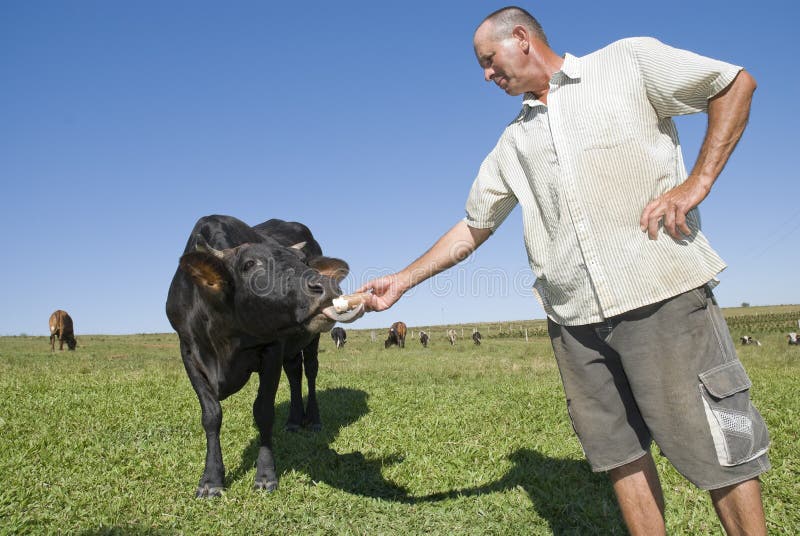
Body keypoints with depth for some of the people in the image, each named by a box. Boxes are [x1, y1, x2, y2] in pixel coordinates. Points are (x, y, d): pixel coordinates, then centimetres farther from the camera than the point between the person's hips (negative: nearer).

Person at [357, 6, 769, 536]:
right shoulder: (513, 144, 18)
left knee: (717, 449, 1)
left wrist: (698, 182, -6)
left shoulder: (629, 61, 5)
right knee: (618, 451, 9)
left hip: (662, 294, -4)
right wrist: (402, 280, 13)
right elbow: (472, 228, 20)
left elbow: (737, 83, 7)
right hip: (574, 319, 5)